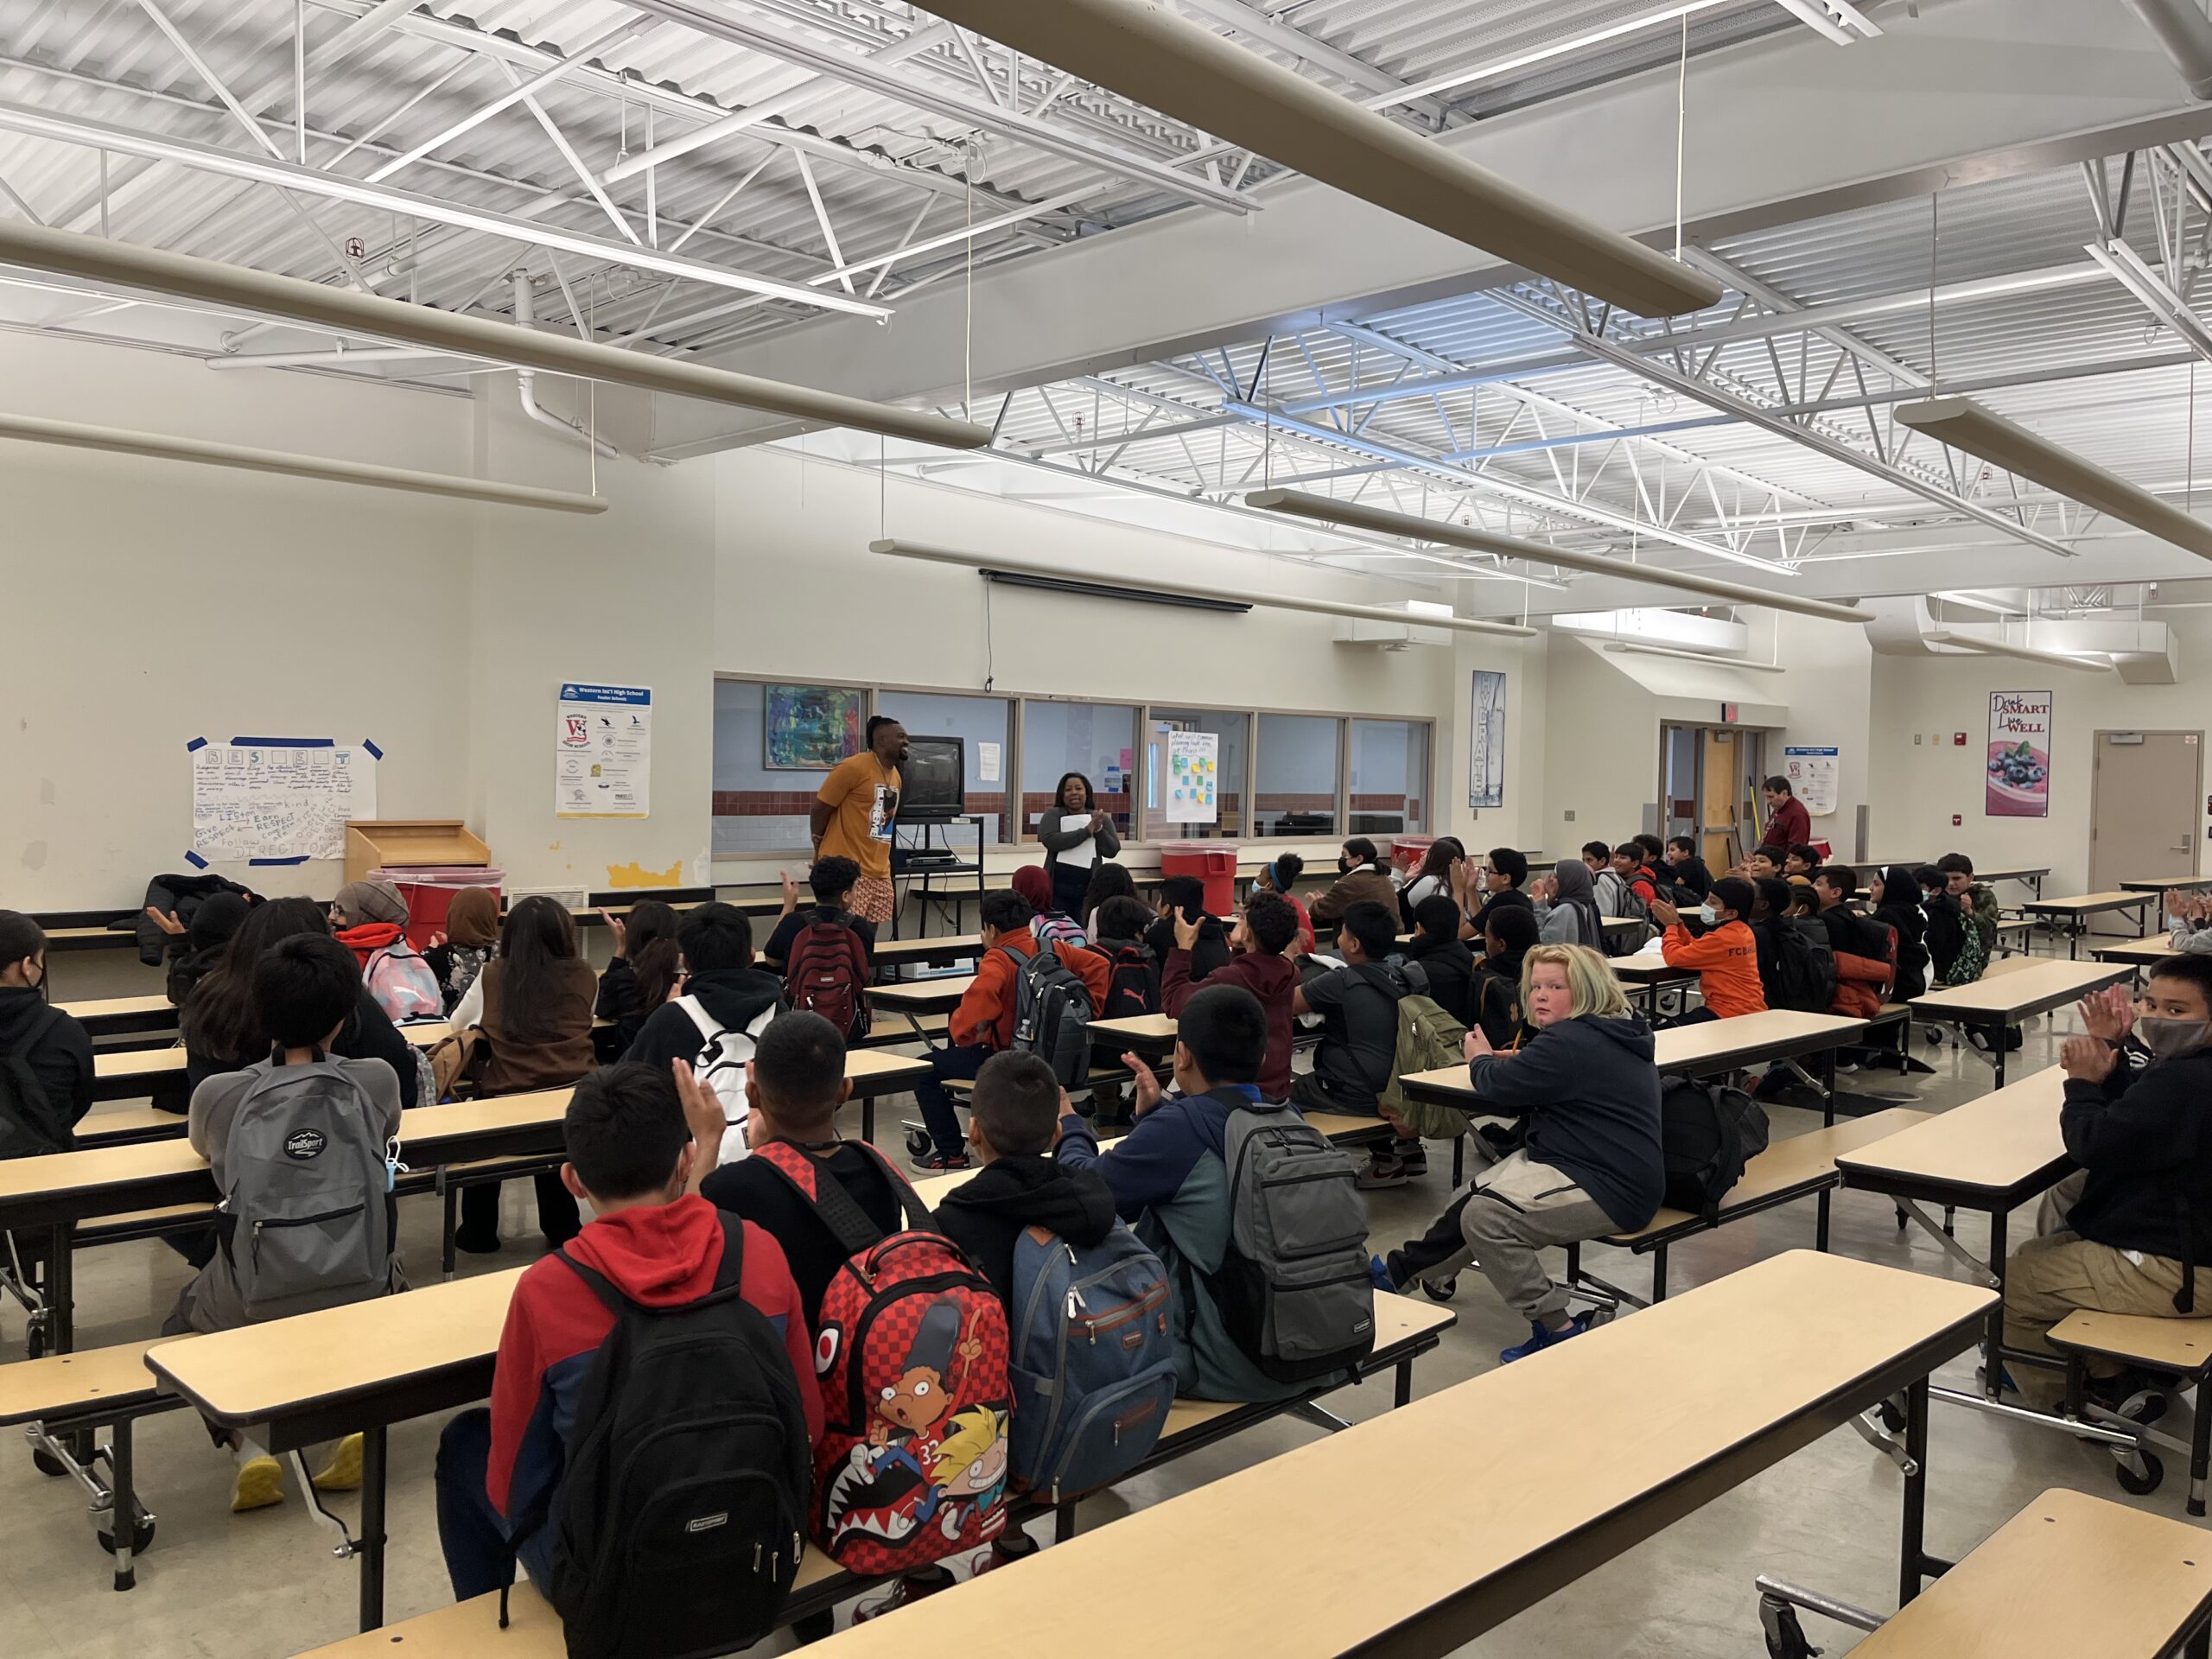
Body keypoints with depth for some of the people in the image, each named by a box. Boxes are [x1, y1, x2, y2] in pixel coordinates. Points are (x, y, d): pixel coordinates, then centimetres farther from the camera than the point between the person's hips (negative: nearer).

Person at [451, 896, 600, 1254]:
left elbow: (457, 1023, 18)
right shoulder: (582, 974, 4)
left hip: (509, 1097, -1)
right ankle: (561, 1227, 39)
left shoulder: (493, 975, 3)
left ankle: (478, 1231, 33)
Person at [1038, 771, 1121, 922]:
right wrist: (1087, 830, -17)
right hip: (1057, 889, -1)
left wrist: (1099, 829, -15)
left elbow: (1113, 851, 3)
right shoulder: (1053, 815, 3)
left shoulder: (1101, 818, 9)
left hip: (1089, 889, 2)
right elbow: (1050, 841, -15)